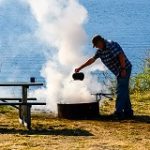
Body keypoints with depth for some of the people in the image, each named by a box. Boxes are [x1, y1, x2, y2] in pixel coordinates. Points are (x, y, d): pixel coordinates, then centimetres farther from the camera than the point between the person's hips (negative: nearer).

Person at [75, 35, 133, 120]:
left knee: (121, 91, -14)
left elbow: (121, 56, -23)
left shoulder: (111, 45, -17)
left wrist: (123, 69, -24)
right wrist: (80, 68, 18)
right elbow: (92, 60, 17)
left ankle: (119, 112, -18)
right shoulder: (100, 50, 10)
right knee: (124, 91, 10)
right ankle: (128, 112, 13)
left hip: (125, 69, -10)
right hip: (119, 72, 10)